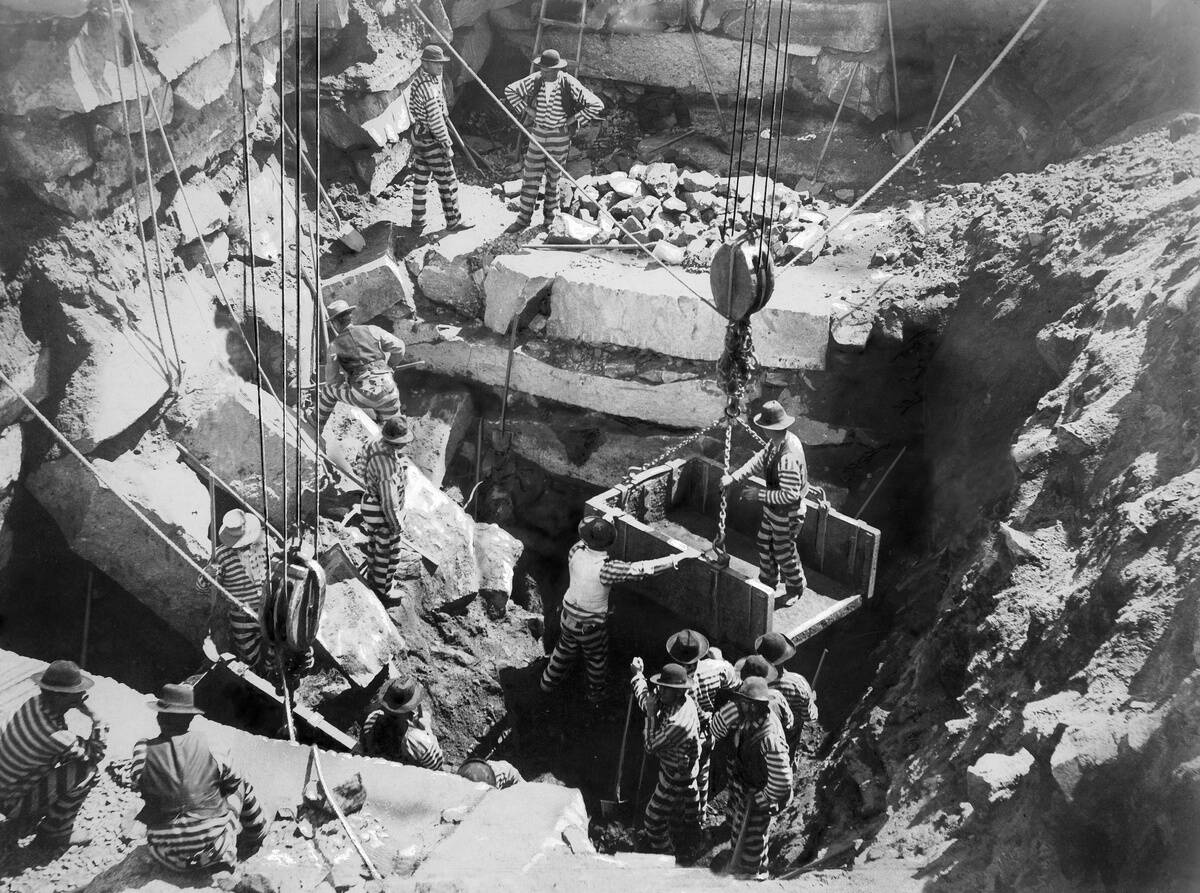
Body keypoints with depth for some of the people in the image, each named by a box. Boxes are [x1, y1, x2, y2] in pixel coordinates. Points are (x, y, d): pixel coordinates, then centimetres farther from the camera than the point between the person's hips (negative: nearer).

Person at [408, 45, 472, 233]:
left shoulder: (417, 80, 6)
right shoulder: (429, 89, -25)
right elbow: (436, 121, -25)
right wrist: (447, 145, -18)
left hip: (418, 138, 10)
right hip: (432, 141, -10)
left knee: (420, 181, 15)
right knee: (447, 182, 4)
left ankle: (418, 221, 22)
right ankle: (453, 221, 14)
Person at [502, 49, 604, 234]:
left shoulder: (569, 85, -18)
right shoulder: (535, 80, -7)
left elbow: (596, 105, -17)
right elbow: (510, 90, 8)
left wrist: (572, 121, -14)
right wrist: (524, 112, 1)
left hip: (560, 137, -3)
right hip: (538, 133, 3)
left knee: (553, 177, 10)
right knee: (530, 177, 3)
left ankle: (550, 215, 27)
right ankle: (524, 218, 11)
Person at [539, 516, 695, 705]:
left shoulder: (575, 553, -22)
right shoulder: (606, 569, -36)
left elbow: (584, 524, 0)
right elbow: (643, 569, -37)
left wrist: (607, 517, 14)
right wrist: (680, 557, -34)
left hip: (569, 616, 5)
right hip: (591, 626, -5)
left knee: (565, 650, 32)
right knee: (596, 659, 24)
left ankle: (549, 681, 52)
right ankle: (595, 694, 47)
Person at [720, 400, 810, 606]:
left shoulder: (789, 457, -38)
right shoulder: (776, 442, -9)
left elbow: (790, 494, -34)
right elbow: (759, 460, 2)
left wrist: (760, 494, -26)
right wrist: (733, 477, -8)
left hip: (786, 515, -9)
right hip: (772, 509, 9)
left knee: (784, 554, 14)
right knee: (765, 545, 25)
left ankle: (795, 587, 40)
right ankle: (767, 582, 48)